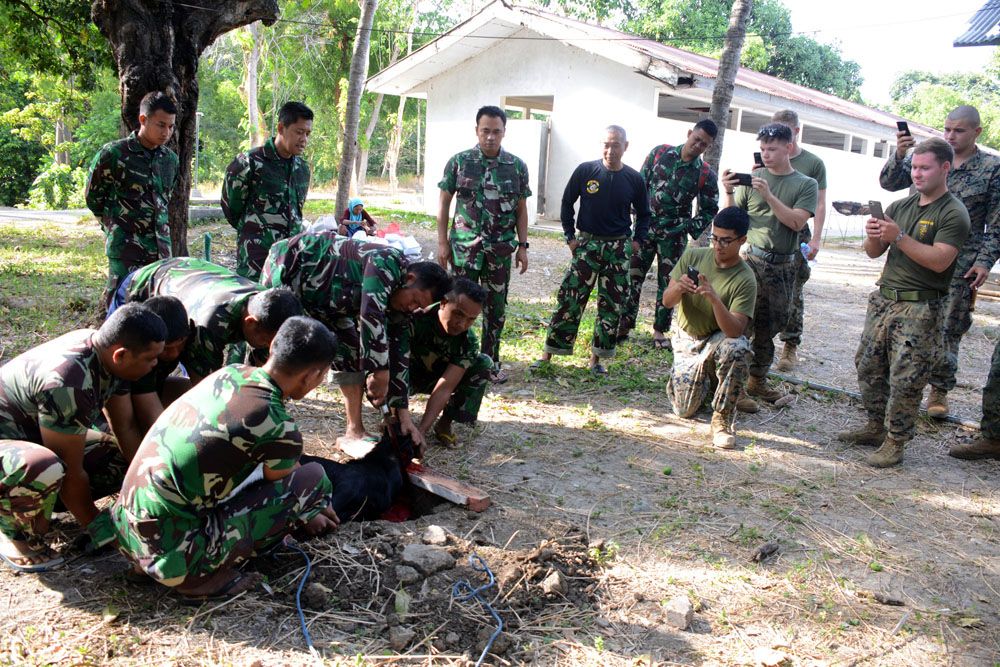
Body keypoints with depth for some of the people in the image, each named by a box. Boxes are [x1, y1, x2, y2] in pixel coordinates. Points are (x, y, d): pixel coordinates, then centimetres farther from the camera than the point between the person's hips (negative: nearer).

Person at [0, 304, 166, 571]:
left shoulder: (99, 343, -9)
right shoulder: (69, 383, -35)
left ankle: (31, 502, 9)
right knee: (45, 470, -39)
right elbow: (72, 473, -26)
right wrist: (101, 531, -15)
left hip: (31, 433, 9)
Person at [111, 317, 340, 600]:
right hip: (169, 556, -8)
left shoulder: (231, 372, 4)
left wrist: (306, 511, 34)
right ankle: (206, 577, 0)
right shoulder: (279, 429, -19)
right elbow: (292, 489, 6)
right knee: (314, 478, -6)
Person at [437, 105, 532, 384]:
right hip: (464, 246, -2)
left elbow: (521, 209, 8)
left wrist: (522, 246, 3)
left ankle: (491, 360, 23)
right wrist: (442, 242, -1)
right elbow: (444, 202, 3)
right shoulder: (459, 162, -1)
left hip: (501, 249, 2)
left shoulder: (517, 166, 3)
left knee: (496, 307, 9)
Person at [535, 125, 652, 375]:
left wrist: (638, 240, 2)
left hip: (618, 249, 2)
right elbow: (567, 203, 5)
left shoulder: (634, 179, -1)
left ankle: (596, 358, 17)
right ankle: (548, 354, 4)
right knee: (570, 299, -4)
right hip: (587, 243, -2)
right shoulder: (585, 171, -5)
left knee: (611, 305, 5)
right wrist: (570, 236, 1)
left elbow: (643, 214, 13)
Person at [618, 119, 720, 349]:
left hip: (673, 235, -1)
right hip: (645, 227, 1)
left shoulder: (706, 174, -4)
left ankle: (659, 330, 19)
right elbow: (641, 183, 5)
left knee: (668, 283, 6)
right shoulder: (660, 153, -1)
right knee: (633, 277, 3)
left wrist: (689, 228, -12)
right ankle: (624, 325, 14)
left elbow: (709, 210, 2)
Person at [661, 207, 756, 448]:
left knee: (738, 348, -39)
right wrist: (679, 288, -31)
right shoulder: (693, 256, -9)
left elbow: (735, 331, -30)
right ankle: (705, 377, 28)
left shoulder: (745, 280, -20)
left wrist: (714, 298, -44)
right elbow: (666, 301, -8)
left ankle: (722, 418, -20)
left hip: (719, 339, -2)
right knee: (684, 410, -8)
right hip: (687, 339, 2)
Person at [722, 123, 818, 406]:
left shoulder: (806, 185, 5)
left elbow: (797, 222, -9)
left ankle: (757, 380, 24)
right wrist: (729, 193, -12)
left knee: (771, 325, 10)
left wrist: (768, 195, -17)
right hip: (751, 259, -1)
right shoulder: (752, 178, 5)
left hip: (782, 266, 2)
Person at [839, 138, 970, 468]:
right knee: (868, 366, 11)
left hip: (921, 308, -7)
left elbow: (939, 261, -20)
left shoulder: (953, 213, -7)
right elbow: (874, 253, 12)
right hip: (884, 300, 7)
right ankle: (876, 427, 26)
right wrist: (874, 236, -10)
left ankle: (895, 441, 7)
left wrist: (899, 237, -23)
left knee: (906, 378, -5)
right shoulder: (900, 206, 12)